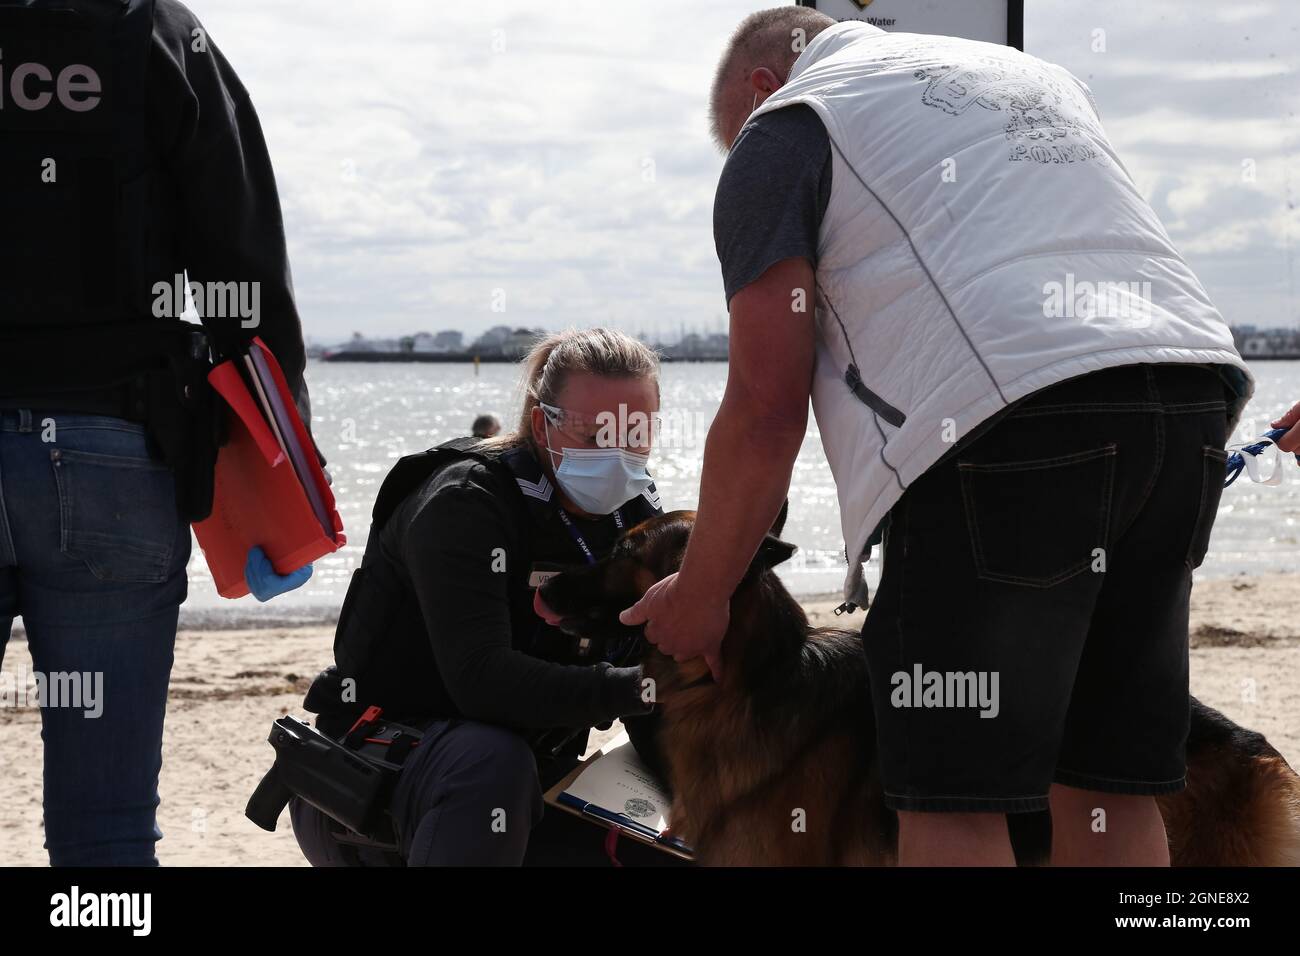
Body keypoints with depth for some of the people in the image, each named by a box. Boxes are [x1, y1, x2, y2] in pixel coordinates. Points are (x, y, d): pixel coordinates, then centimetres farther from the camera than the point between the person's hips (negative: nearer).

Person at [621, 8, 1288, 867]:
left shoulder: (782, 126, 12)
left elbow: (766, 410, 5)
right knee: (1106, 787, 13)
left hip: (1009, 414, -7)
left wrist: (699, 595, 14)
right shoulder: (1034, 75, 34)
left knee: (953, 801, -1)